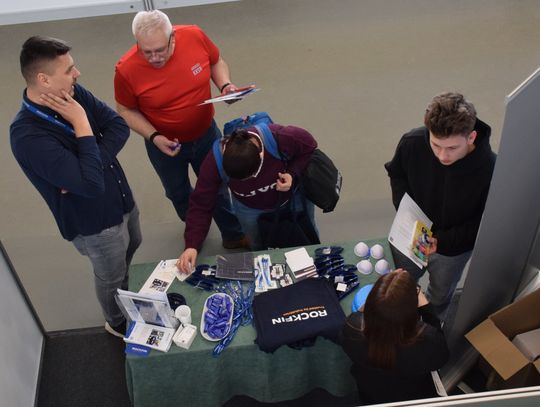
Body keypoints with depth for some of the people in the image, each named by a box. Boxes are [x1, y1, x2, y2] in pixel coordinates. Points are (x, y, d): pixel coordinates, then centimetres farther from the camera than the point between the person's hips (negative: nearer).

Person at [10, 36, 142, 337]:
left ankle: (128, 297, 64)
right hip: (94, 221, -7)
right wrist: (81, 123, -33)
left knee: (132, 248, 32)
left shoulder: (73, 93, -12)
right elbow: (92, 183, -39)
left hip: (122, 198, 7)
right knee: (111, 277, 19)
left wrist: (89, 167, -25)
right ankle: (118, 323, 50)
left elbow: (119, 126, -12)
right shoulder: (28, 136, -35)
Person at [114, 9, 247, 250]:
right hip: (165, 144, -1)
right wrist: (154, 137, -24)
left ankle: (233, 235, 44)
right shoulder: (127, 70, -28)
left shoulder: (195, 36, -23)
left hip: (206, 134, 1)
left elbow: (217, 62, -2)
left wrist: (225, 85, -20)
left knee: (217, 187, 20)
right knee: (178, 194, 24)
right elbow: (126, 110, -12)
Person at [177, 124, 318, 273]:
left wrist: (293, 174, -35)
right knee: (260, 247, 17)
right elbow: (201, 205, -29)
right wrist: (192, 245, -38)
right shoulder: (215, 161, -37)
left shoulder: (281, 138, -43)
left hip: (294, 194, 1)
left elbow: (309, 148, -20)